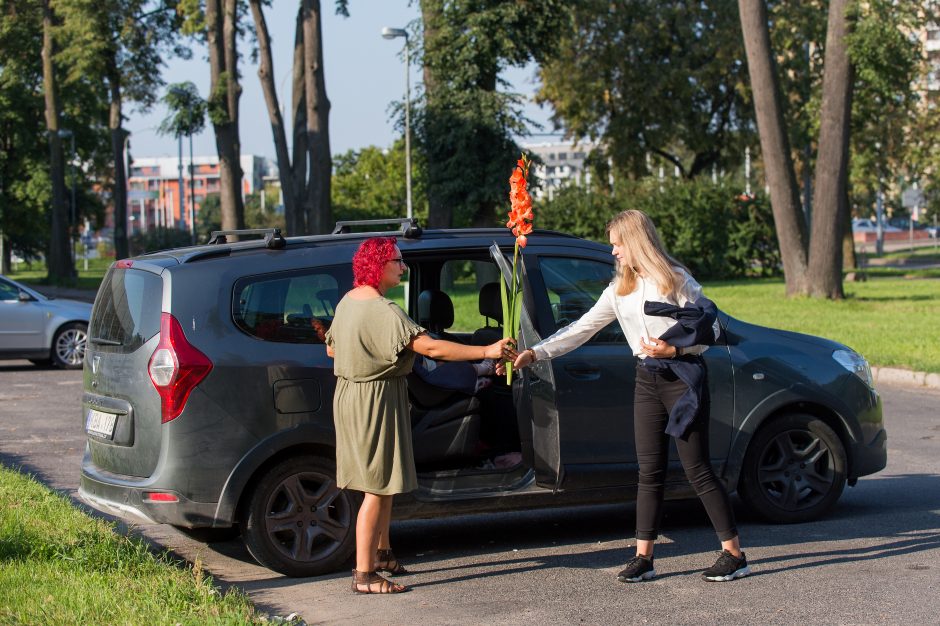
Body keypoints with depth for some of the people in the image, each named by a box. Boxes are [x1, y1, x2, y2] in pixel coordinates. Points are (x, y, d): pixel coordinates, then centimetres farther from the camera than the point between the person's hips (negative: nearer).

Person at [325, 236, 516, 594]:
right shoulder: (383, 311, -23)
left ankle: (381, 552, 33)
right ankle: (364, 575, -6)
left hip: (352, 396, 10)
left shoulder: (348, 301, 8)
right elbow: (429, 347, -30)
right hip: (376, 400, -10)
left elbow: (332, 348, 20)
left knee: (385, 482, 21)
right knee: (378, 488, -7)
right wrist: (486, 352, -29)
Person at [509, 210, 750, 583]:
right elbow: (580, 330, 9)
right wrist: (535, 353, 2)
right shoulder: (619, 290, 11)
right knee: (649, 471, 4)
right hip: (647, 380, 6)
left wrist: (674, 349, -20)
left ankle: (734, 554, 1)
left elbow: (710, 328, -5)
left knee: (697, 470, -6)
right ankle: (643, 558, 7)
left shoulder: (675, 279, -6)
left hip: (683, 378, -6)